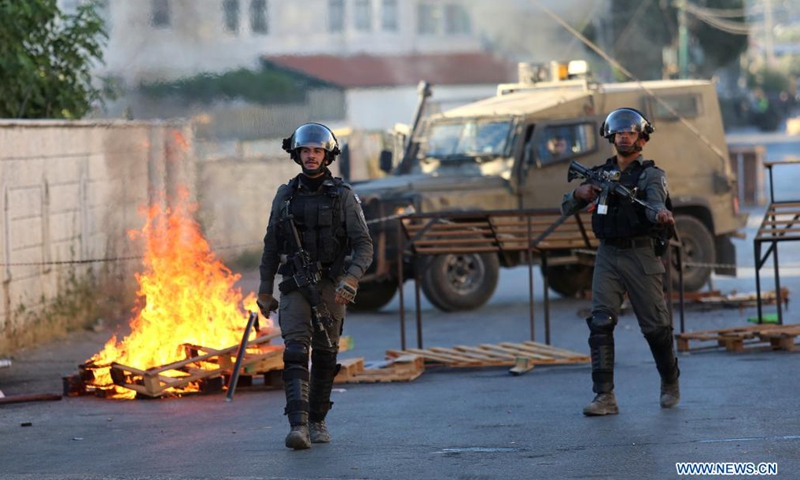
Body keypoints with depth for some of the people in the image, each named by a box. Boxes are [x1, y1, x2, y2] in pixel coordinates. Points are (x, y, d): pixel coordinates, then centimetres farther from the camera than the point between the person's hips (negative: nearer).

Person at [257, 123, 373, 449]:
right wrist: (264, 292, 9)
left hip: (330, 286, 0)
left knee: (324, 357, 7)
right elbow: (272, 247, 11)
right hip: (295, 286, 1)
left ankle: (317, 421, 25)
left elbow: (363, 245, -8)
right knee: (296, 352, -15)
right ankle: (298, 427, -25)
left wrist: (351, 278, -25)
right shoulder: (285, 196, 6)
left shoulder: (344, 196, -2)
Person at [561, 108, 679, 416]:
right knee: (600, 324, -9)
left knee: (655, 326, 1)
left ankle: (670, 384, 26)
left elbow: (654, 202, -22)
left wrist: (661, 214, -46)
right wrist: (579, 194, -9)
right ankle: (605, 398, -10)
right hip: (607, 256, 4)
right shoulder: (600, 173, 13)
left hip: (641, 255, -4)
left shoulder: (651, 174, -1)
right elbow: (566, 208, 13)